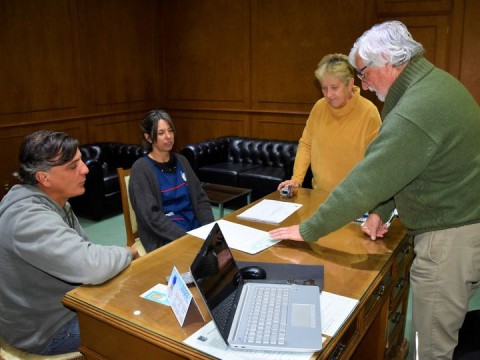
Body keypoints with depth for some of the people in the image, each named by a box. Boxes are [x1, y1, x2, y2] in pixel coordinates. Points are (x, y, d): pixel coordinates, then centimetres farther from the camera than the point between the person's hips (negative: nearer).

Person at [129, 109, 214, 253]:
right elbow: (151, 216, -13)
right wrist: (186, 238, -20)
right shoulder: (141, 169, -7)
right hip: (165, 238, -6)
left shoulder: (181, 161, 11)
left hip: (195, 227, 6)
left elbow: (200, 198, 10)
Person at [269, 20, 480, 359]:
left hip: (451, 237, -9)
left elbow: (365, 183, -25)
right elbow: (395, 166, 11)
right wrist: (382, 211, 8)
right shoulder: (434, 80, 6)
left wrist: (308, 231, -15)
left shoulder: (414, 112, -27)